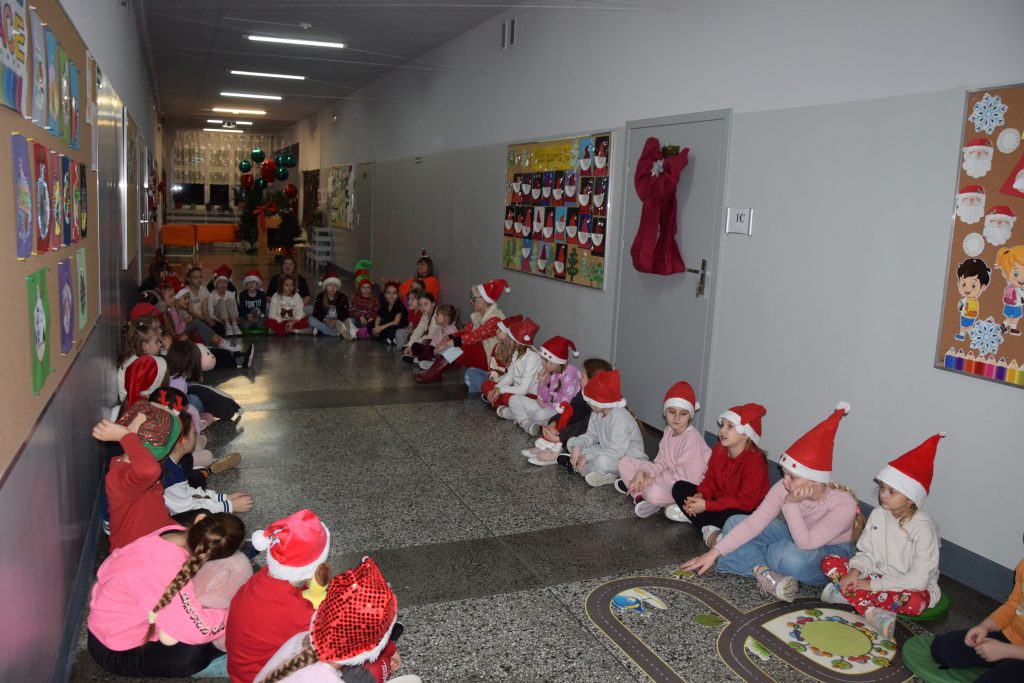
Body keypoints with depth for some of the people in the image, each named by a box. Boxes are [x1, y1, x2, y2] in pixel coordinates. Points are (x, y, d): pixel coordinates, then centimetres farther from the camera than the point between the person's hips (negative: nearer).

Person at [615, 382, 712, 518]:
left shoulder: (692, 439, -24)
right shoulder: (669, 432, 3)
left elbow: (690, 478, -27)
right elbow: (661, 464, 5)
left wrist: (655, 480, -21)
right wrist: (642, 472, -16)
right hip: (668, 476, 9)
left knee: (655, 492, -38)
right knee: (624, 463, 4)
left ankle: (634, 489, -6)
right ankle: (639, 496, -14)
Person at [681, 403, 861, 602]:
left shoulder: (844, 504, -32)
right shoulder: (784, 488, -20)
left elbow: (805, 544, -36)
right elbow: (754, 522, -20)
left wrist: (791, 504, -41)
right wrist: (713, 553, -25)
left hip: (831, 555, -5)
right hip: (794, 537, 5)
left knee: (792, 556, -38)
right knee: (734, 522, -11)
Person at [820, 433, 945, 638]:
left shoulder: (923, 527, -20)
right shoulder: (878, 514, -4)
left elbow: (919, 579, -23)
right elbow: (866, 554, 3)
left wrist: (874, 585, -22)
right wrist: (855, 571, -19)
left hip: (909, 586, -5)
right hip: (877, 576, 5)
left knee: (915, 602, -40)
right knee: (829, 562, -13)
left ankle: (849, 595, -26)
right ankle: (872, 613, -27)